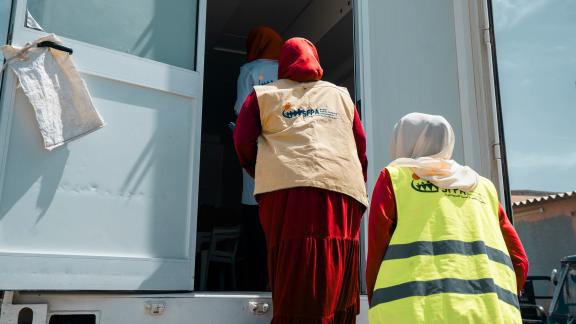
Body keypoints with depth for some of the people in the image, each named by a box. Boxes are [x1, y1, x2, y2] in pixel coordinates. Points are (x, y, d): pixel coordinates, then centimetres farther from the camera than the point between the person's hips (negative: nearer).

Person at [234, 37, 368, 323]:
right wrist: (357, 186, 25)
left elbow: (243, 142, 8)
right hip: (342, 189, 2)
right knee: (338, 289, 4)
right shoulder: (340, 95, 24)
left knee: (295, 287, -3)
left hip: (288, 188, -1)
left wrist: (263, 174, 22)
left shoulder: (263, 94, 18)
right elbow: (361, 146, 17)